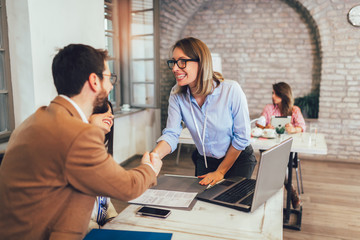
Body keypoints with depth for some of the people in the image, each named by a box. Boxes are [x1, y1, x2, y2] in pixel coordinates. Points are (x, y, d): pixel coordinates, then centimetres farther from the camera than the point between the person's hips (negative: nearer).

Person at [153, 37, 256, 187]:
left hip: (238, 160, -3)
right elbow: (171, 134, -19)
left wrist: (220, 172, -12)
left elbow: (242, 137, -17)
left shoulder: (231, 90, -25)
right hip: (204, 161, 3)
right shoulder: (177, 95, -13)